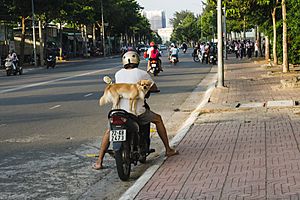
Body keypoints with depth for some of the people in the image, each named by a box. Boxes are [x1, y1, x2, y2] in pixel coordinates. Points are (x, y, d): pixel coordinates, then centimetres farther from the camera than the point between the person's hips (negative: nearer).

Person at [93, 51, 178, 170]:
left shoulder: (118, 74, 9)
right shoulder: (142, 74, 1)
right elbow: (154, 88, 14)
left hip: (120, 111, 2)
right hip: (137, 111, -2)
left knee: (109, 132, 22)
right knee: (158, 119, 23)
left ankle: (99, 162, 13)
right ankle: (168, 150, 26)